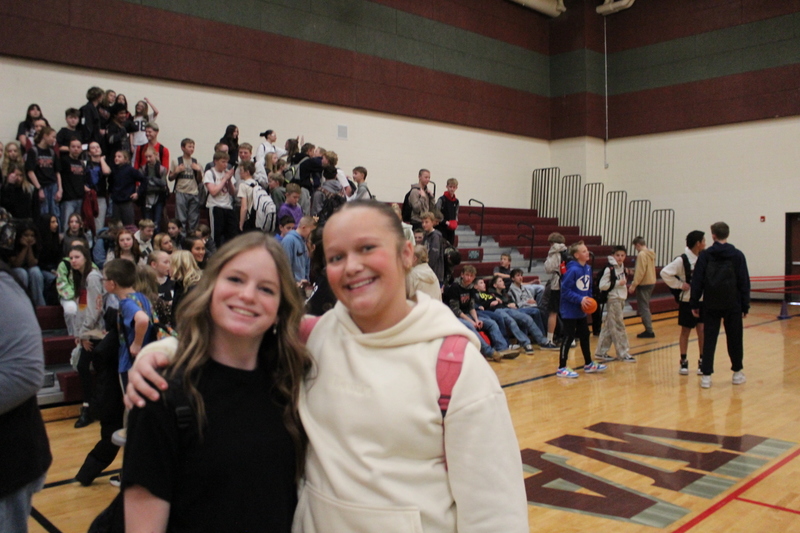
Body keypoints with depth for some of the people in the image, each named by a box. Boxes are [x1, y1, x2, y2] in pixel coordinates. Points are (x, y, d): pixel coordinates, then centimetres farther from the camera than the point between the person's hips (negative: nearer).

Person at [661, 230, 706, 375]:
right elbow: (665, 273, -19)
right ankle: (683, 362, 19)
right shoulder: (682, 260, -14)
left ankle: (702, 362, 13)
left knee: (702, 330, 0)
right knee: (685, 331, 7)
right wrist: (679, 285, -17)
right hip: (687, 302, -4)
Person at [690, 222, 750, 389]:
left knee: (709, 340, 2)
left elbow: (697, 281, -3)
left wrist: (695, 304, 4)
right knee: (735, 339, 13)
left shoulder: (705, 255, -2)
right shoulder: (737, 255, -1)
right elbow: (744, 283, 1)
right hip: (732, 305, 0)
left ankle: (706, 375, -1)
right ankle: (737, 373, 25)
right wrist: (745, 306, 7)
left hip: (711, 305, 0)